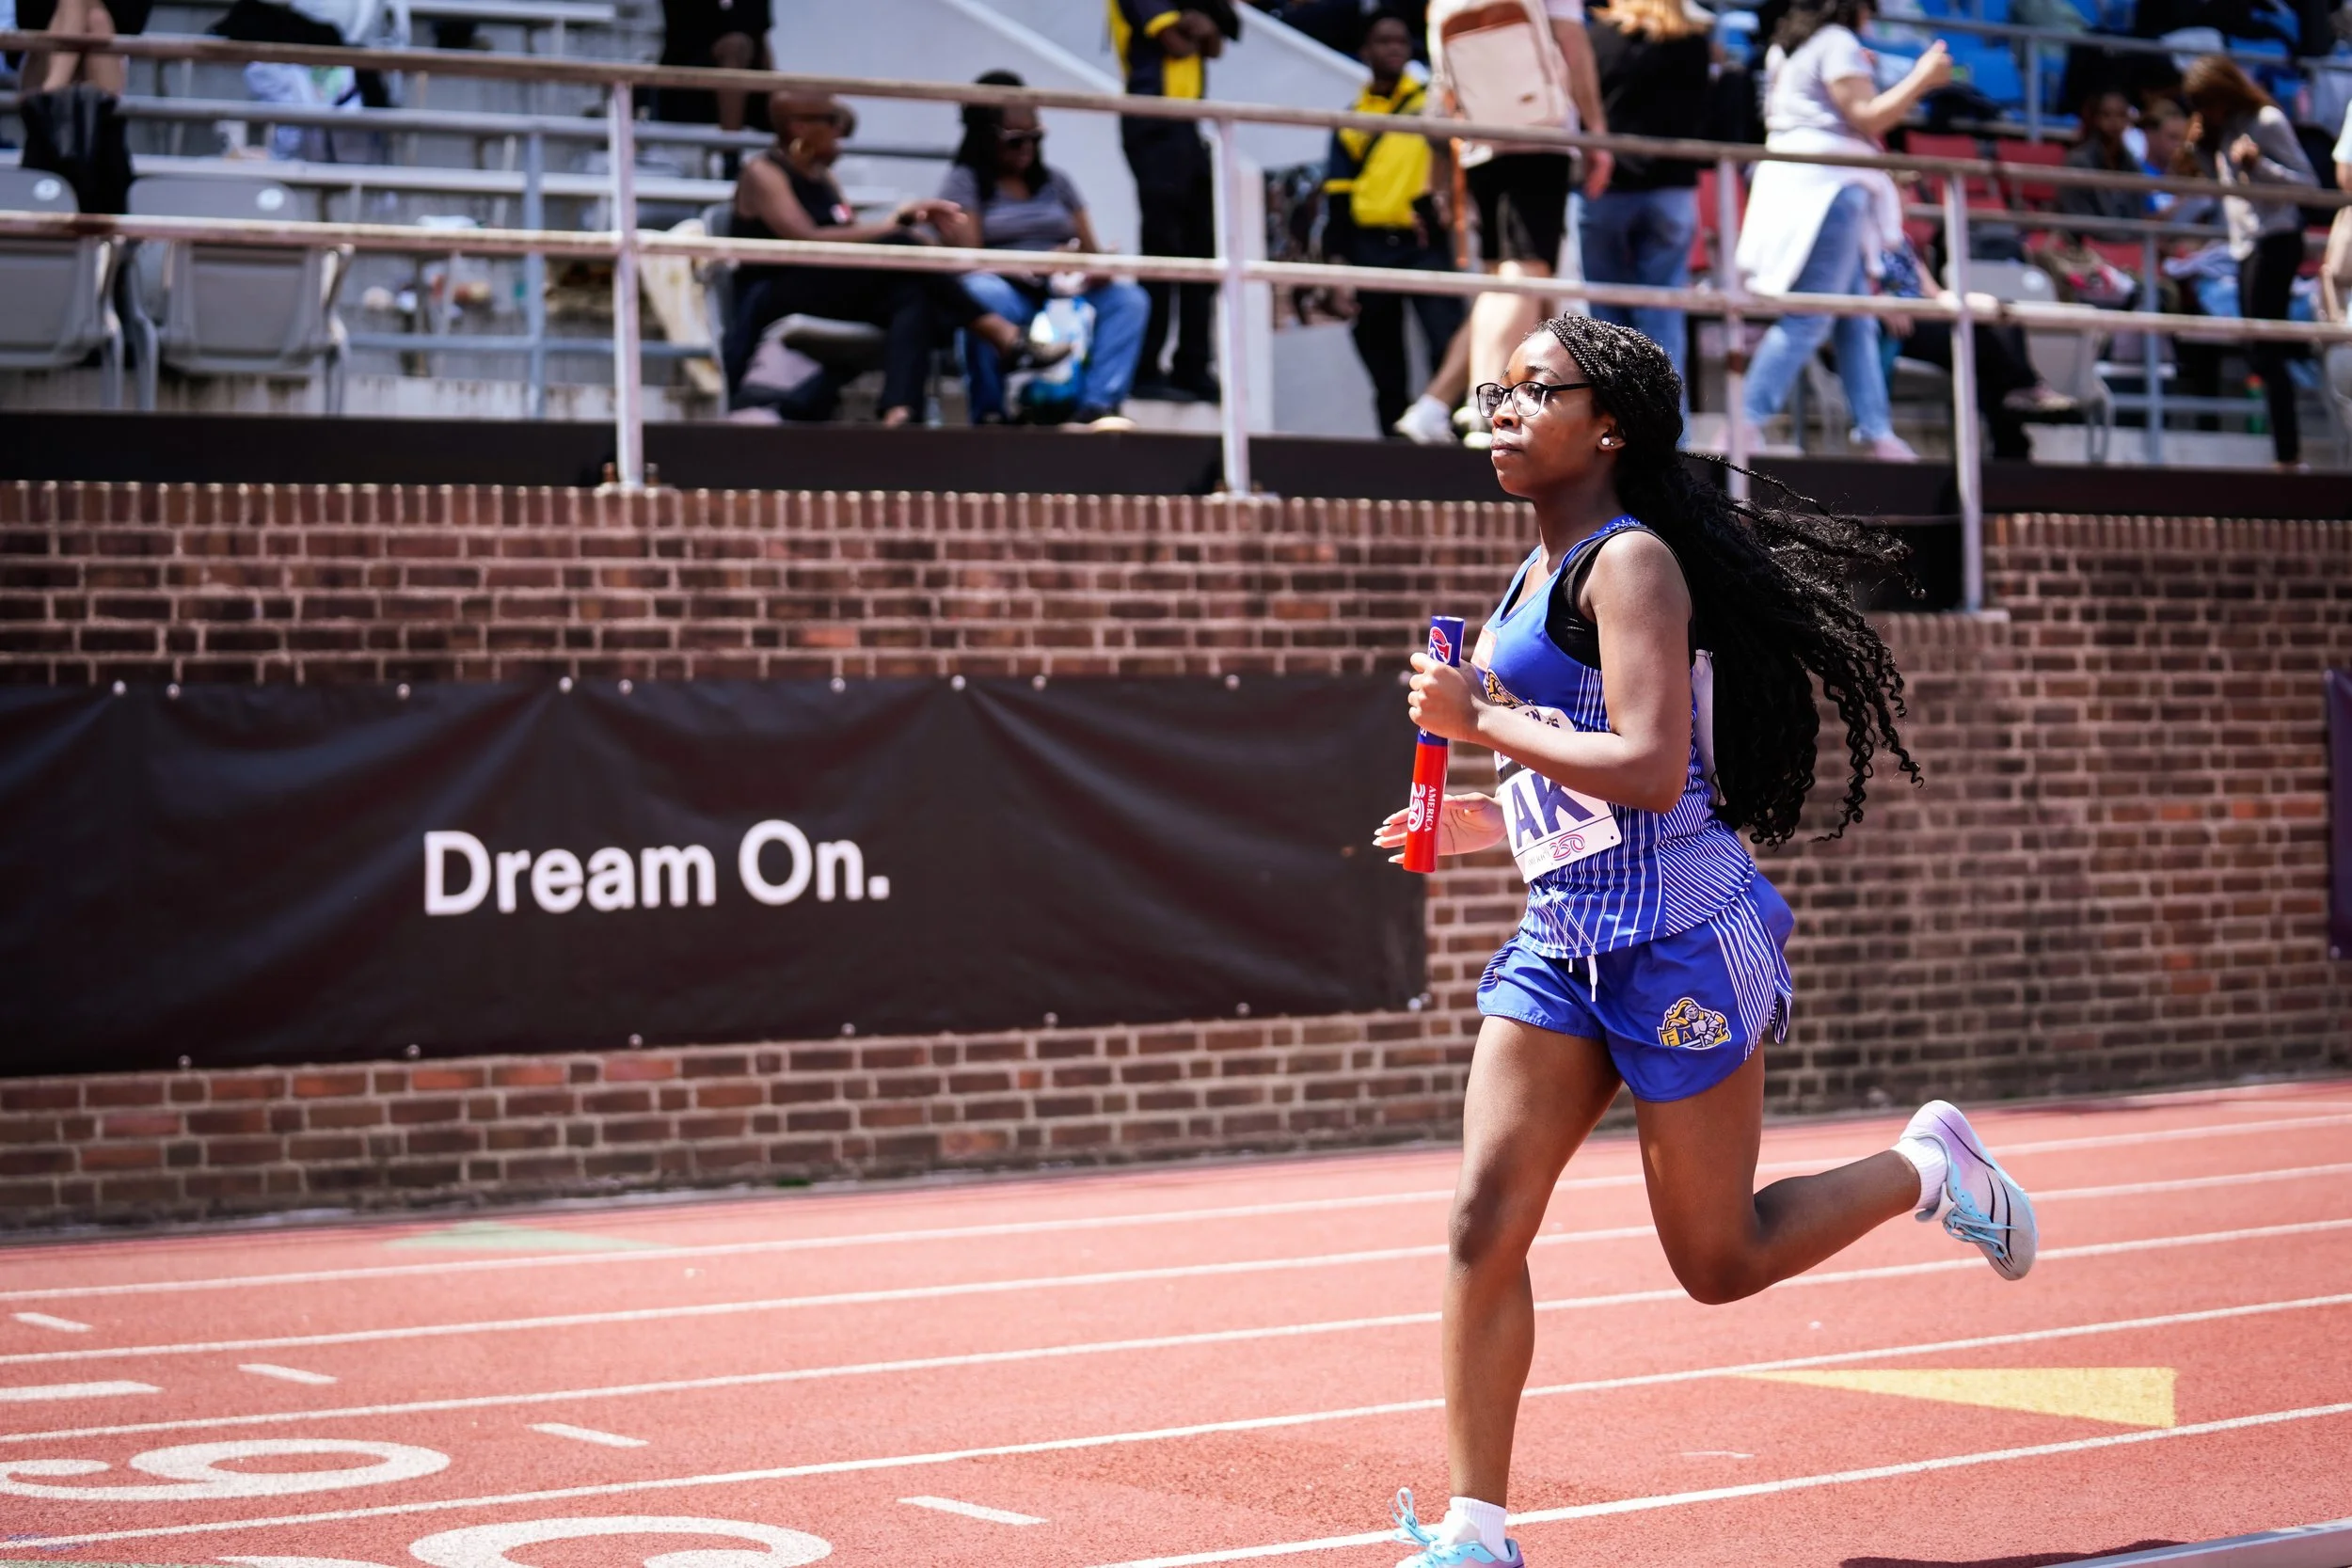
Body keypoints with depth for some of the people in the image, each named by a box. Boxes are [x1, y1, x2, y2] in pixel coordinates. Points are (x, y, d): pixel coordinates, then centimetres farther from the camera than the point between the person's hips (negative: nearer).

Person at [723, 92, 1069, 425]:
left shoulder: (822, 177, 20)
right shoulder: (763, 174, -5)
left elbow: (854, 242, 13)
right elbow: (807, 240, -20)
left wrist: (909, 221, -2)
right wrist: (888, 227, -20)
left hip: (832, 293, 7)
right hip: (775, 297, -7)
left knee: (914, 296, -27)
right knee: (897, 248, -27)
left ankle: (899, 412, -51)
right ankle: (1005, 337, -27)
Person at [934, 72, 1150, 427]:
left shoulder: (1056, 182, 21)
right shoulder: (964, 180, 6)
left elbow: (1091, 251, 14)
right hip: (1008, 294, -4)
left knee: (1128, 298, -22)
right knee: (980, 293, -38)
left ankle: (1099, 403, -38)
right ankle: (989, 411, -29)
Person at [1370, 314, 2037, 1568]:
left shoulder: (1630, 561, -13)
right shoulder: (1539, 572, 15)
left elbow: (1652, 771, -24)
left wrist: (1478, 721, -18)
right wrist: (1488, 821, 13)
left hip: (1678, 942, -8)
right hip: (1564, 938, 8)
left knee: (1718, 1264, 4)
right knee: (1483, 1227, -4)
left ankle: (1925, 1168, 27)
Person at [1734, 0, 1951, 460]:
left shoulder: (1787, 48, 21)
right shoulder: (1839, 43, -8)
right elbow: (1866, 118, -13)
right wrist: (1922, 79, -5)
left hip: (1793, 187, 10)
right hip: (1828, 186, -10)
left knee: (1857, 324, 9)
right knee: (1806, 322, -13)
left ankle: (1879, 434, 6)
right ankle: (1746, 426, -19)